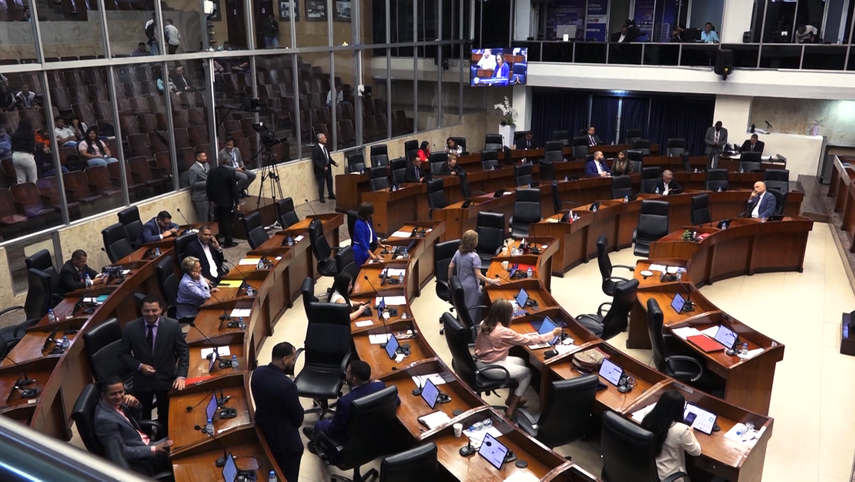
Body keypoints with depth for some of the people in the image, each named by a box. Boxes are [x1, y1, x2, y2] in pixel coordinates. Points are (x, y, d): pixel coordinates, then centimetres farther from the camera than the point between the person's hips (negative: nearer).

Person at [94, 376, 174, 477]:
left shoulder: (116, 403, 0)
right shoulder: (104, 419, -25)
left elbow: (136, 419, 15)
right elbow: (122, 451, -23)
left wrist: (136, 404, -6)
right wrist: (154, 449, -22)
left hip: (146, 445, 9)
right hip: (141, 461, -9)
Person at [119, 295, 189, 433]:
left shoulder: (173, 326, -15)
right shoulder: (130, 328, -13)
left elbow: (183, 352, -8)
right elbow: (123, 354, -2)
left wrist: (181, 375, -18)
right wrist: (139, 366, -18)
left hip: (166, 379, 0)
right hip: (142, 380, 0)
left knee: (166, 416, 19)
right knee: (143, 416, 18)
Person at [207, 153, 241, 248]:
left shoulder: (212, 172, 2)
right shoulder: (230, 172, -14)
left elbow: (208, 187, 5)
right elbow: (234, 188, -12)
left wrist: (211, 199, 12)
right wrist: (237, 202, -7)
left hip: (216, 201, 5)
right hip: (227, 201, -5)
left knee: (219, 221, 14)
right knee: (227, 220, 0)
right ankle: (228, 241, 3)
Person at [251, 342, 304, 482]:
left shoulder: (257, 372, -11)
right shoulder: (287, 385, -33)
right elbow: (299, 418, -18)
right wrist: (296, 423, 4)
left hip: (263, 433, 7)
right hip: (286, 441, -7)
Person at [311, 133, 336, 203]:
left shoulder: (325, 146, 5)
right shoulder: (316, 149, -20)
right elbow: (315, 160, -20)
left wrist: (334, 163, 3)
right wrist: (323, 167, -23)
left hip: (327, 167, 8)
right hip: (320, 169, -8)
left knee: (330, 181, 17)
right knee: (321, 183, 3)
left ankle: (331, 195, 33)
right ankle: (321, 197, 17)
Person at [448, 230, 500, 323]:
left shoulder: (458, 252, -1)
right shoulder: (474, 256, -22)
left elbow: (450, 267, 6)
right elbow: (478, 275, -23)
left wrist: (450, 280, 19)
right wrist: (491, 281, -17)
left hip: (460, 286, 7)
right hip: (471, 288, -7)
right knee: (472, 311, 6)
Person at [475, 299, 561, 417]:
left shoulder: (484, 324, -2)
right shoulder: (503, 332, -25)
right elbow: (528, 340, -17)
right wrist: (552, 334, -8)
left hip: (482, 362, 8)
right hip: (491, 368, -8)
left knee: (521, 362, 23)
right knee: (527, 372, 11)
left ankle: (511, 399, 31)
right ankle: (511, 409, 15)